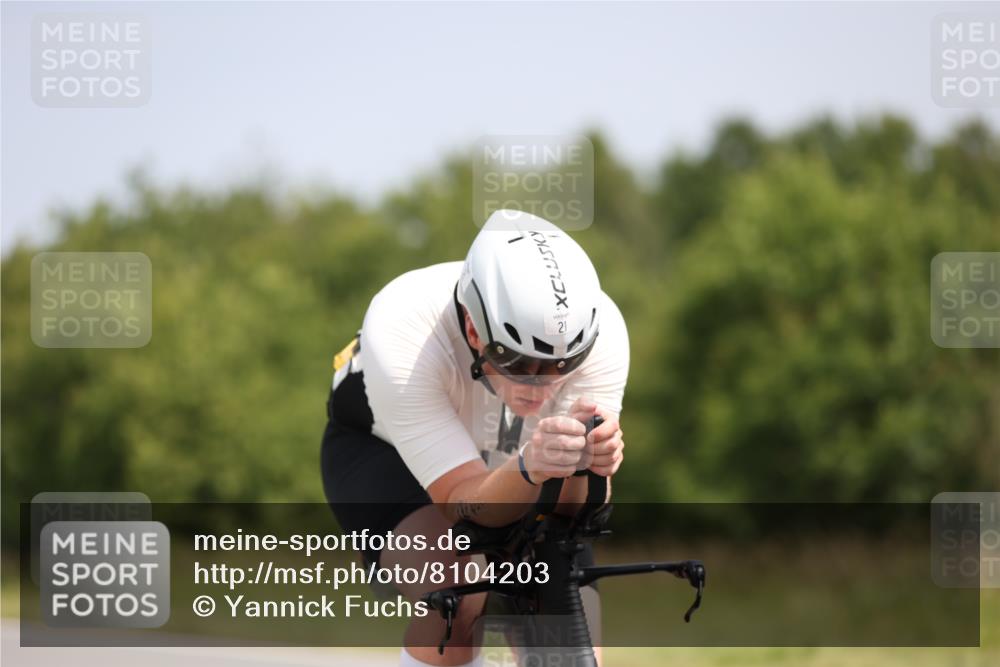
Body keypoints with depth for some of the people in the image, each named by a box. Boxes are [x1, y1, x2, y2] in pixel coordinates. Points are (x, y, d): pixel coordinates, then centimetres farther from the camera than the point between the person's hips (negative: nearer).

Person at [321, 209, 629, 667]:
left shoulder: (600, 333, -32)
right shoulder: (400, 334, -39)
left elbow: (572, 514, -31)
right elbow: (466, 503, -40)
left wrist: (582, 466, -54)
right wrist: (529, 468, -61)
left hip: (505, 455, 3)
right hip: (384, 452, -3)